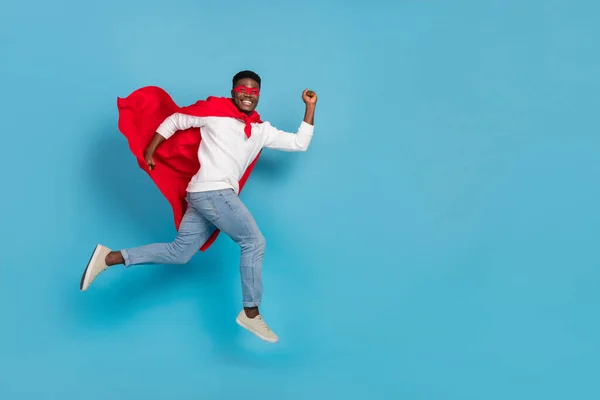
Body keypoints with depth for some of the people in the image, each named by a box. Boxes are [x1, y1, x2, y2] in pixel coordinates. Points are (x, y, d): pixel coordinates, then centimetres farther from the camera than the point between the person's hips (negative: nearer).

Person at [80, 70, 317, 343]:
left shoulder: (262, 131, 17)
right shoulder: (215, 112, 1)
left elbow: (299, 144, 17)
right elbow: (175, 120, 8)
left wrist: (310, 107, 13)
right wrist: (149, 151, 4)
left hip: (206, 196, 7)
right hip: (212, 191, -7)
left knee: (179, 253, 5)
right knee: (254, 242, -6)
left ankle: (110, 258, 10)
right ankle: (251, 312, 3)